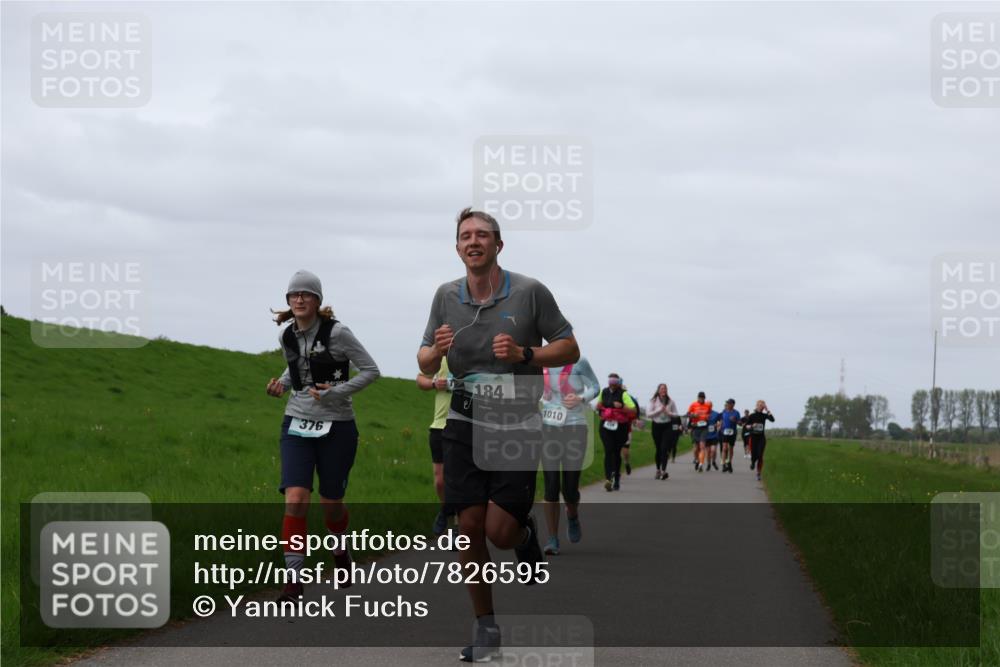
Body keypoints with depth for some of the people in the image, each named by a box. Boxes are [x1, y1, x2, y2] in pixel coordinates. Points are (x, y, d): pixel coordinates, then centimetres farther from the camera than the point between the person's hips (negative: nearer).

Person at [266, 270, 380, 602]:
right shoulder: (287, 336, 3)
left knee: (331, 503, 9)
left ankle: (340, 549, 43)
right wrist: (282, 383, 3)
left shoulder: (337, 333, -13)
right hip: (297, 424, 3)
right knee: (295, 498, -15)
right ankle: (294, 578, -12)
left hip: (336, 426, -3)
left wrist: (336, 393, -18)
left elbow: (371, 370, -8)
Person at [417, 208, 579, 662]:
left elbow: (569, 350, -1)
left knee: (500, 532, -9)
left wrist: (523, 354, -18)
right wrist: (436, 351, -13)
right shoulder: (446, 296, 4)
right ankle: (486, 628, 12)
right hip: (464, 425, 3)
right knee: (470, 529, -2)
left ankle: (527, 533, 28)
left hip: (517, 426, -3)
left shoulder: (530, 292, -7)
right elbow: (425, 365, 10)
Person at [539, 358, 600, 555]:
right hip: (548, 428, 2)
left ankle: (572, 517, 35)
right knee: (551, 487, -5)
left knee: (570, 488, -1)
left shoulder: (578, 362, -9)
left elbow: (595, 387, 3)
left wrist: (581, 399, -16)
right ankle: (552, 540, 3)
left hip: (574, 428, -2)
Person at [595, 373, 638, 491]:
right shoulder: (604, 392, 9)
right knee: (608, 451, -14)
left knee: (617, 453, 9)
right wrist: (599, 407, 7)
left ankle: (617, 480, 24)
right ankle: (608, 478, -26)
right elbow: (599, 405, 29)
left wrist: (621, 407, -25)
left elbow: (634, 411, -12)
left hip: (620, 427, -2)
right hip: (606, 426, 2)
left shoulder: (623, 394, -5)